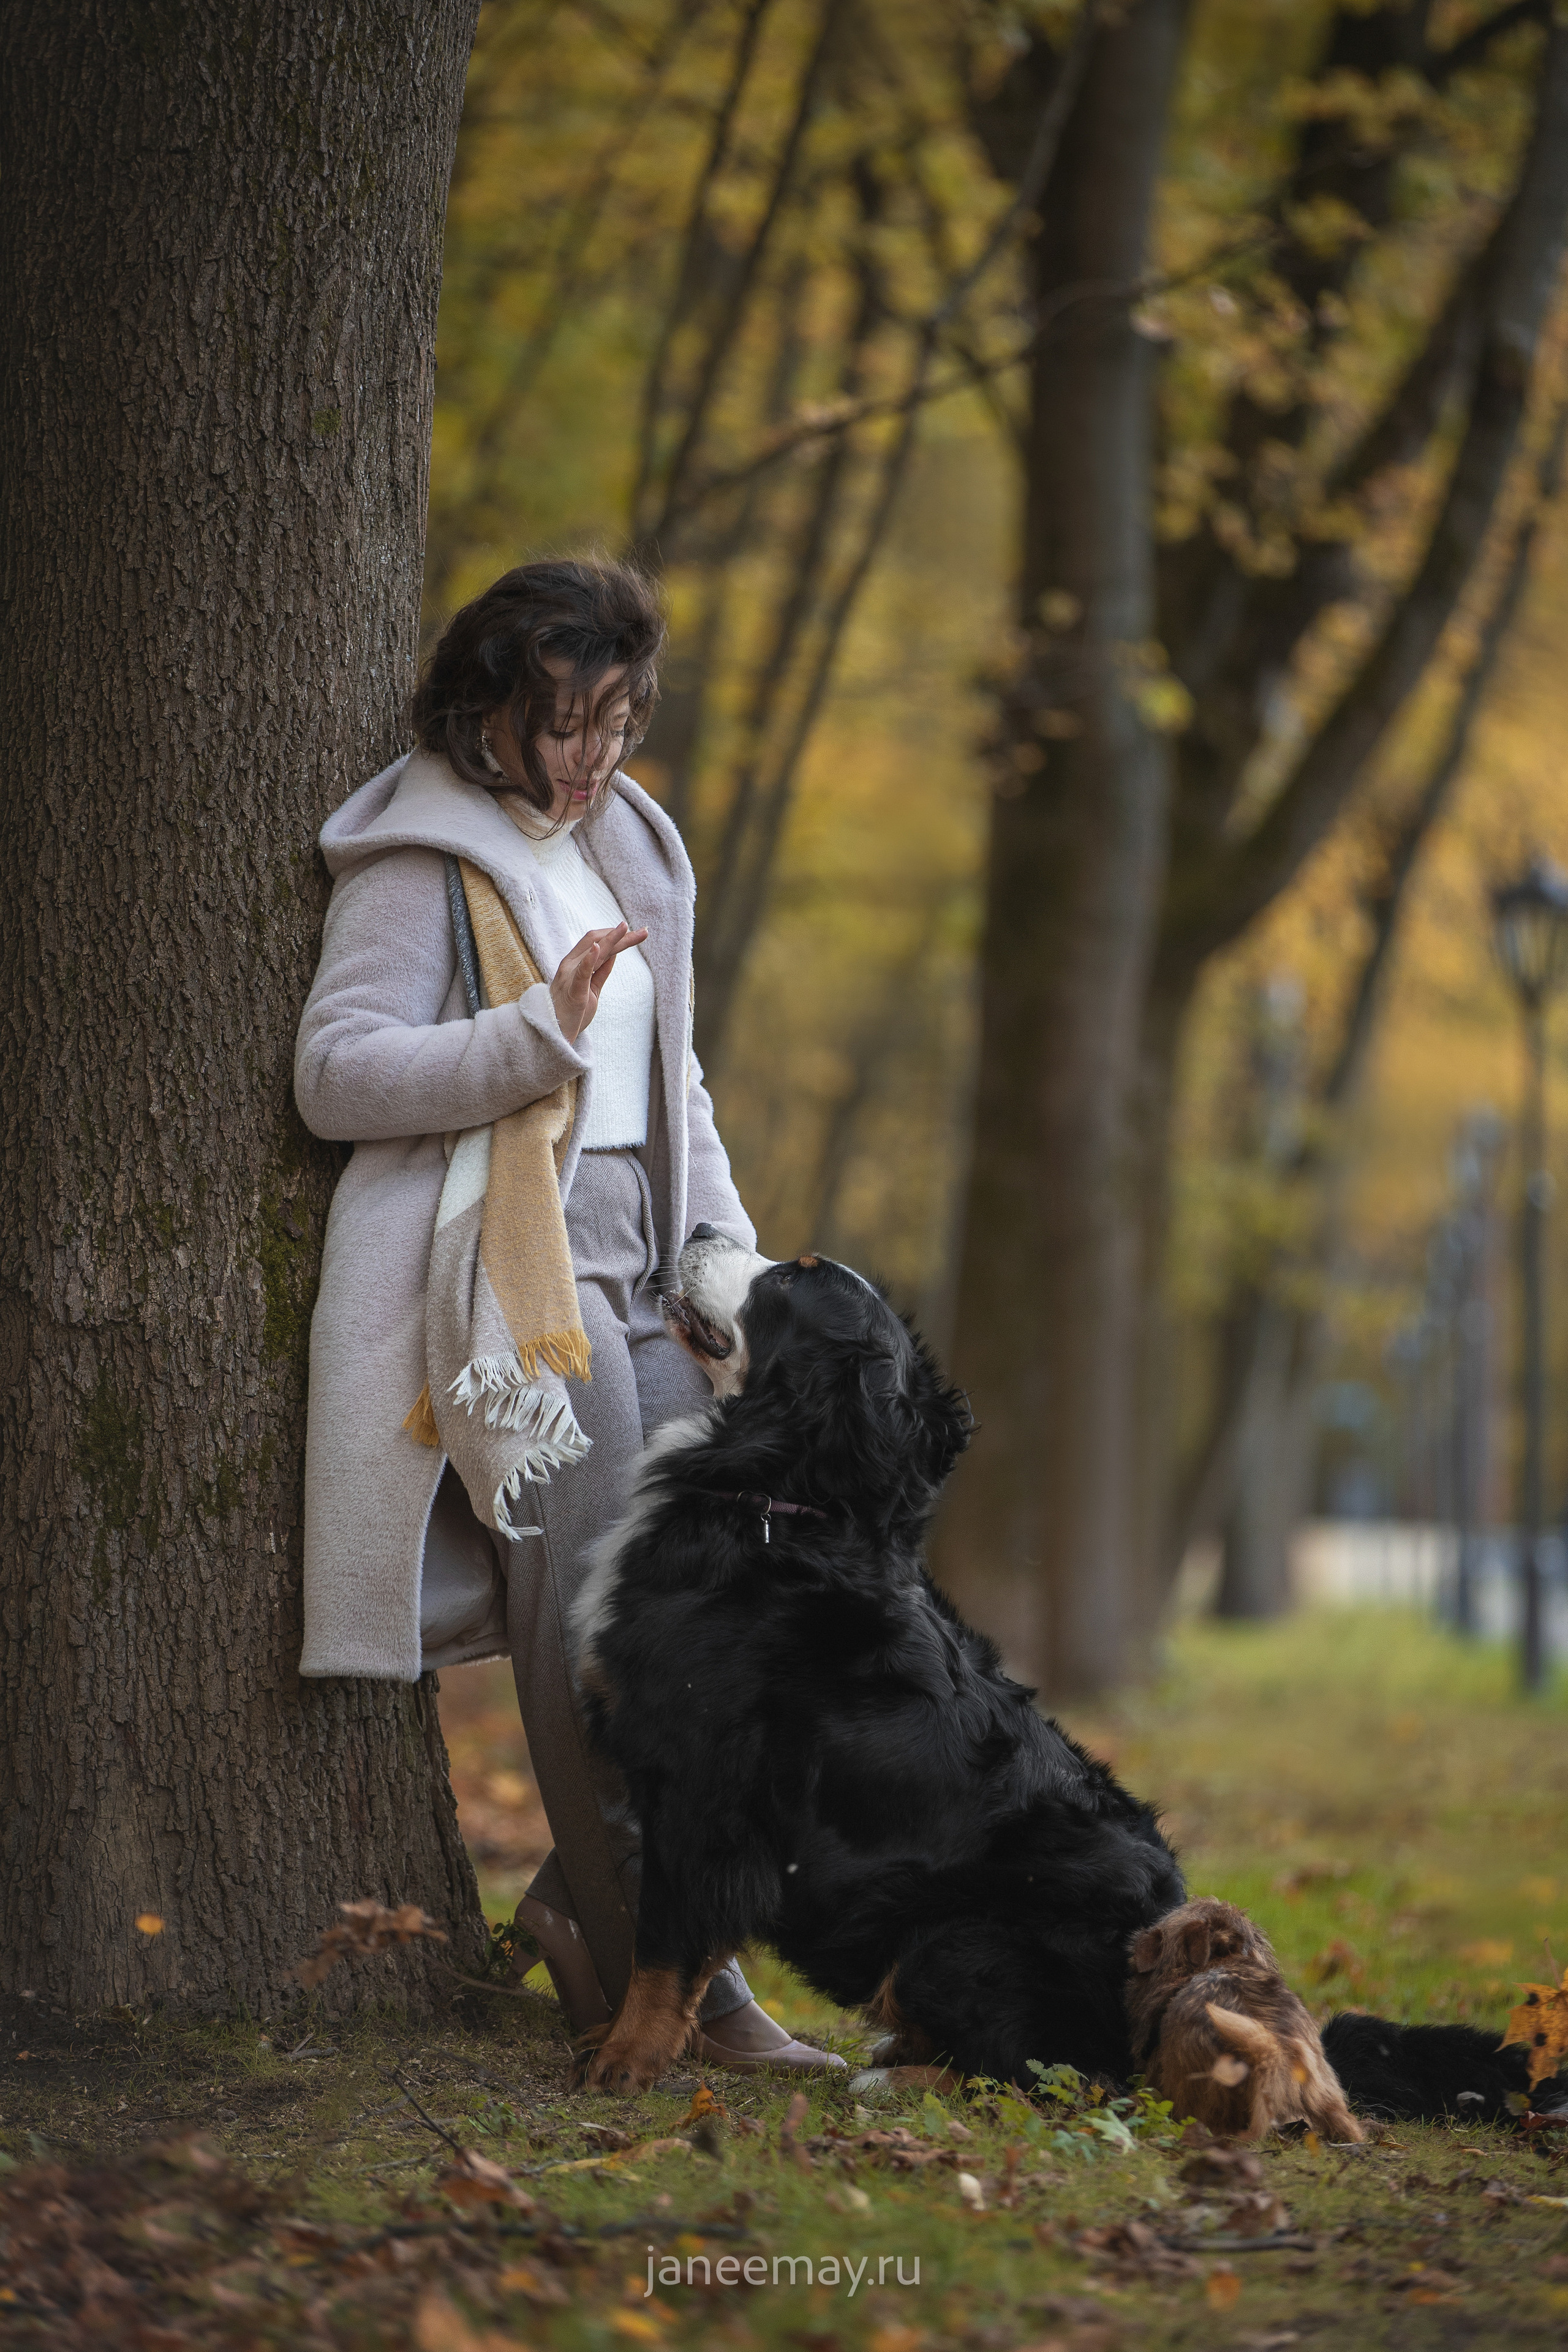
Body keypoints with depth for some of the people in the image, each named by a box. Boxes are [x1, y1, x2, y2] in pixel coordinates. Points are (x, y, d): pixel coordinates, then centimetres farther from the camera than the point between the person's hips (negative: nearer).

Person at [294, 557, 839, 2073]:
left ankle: (586, 1905, 10)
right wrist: (542, 1032, -21)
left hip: (636, 1264, 8)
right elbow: (336, 1072, -12)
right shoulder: (420, 857, -3)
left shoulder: (627, 849, 21)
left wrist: (729, 1256, 18)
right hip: (510, 1275, -8)